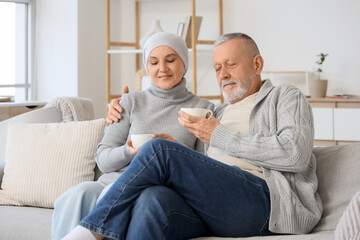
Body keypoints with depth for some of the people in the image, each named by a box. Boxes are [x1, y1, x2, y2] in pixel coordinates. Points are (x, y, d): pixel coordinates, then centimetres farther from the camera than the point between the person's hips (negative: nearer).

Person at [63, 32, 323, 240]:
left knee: (159, 150, -22)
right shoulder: (219, 113, 35)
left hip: (267, 199, -5)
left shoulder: (286, 97, 17)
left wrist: (221, 136, -2)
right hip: (211, 209, 5)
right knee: (152, 198, -32)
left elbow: (296, 154, -6)